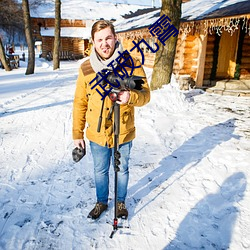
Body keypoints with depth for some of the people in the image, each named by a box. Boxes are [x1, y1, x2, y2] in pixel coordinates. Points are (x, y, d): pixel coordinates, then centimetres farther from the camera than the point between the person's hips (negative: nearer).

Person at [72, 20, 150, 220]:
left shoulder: (132, 64, -11)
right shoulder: (86, 68, -5)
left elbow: (145, 95, -11)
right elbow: (80, 103, 1)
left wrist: (131, 96, -34)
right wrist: (77, 133, 2)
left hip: (123, 133, -1)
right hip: (97, 134, 2)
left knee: (122, 170, 19)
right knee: (100, 171, 20)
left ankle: (121, 202, 44)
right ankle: (101, 202, 45)